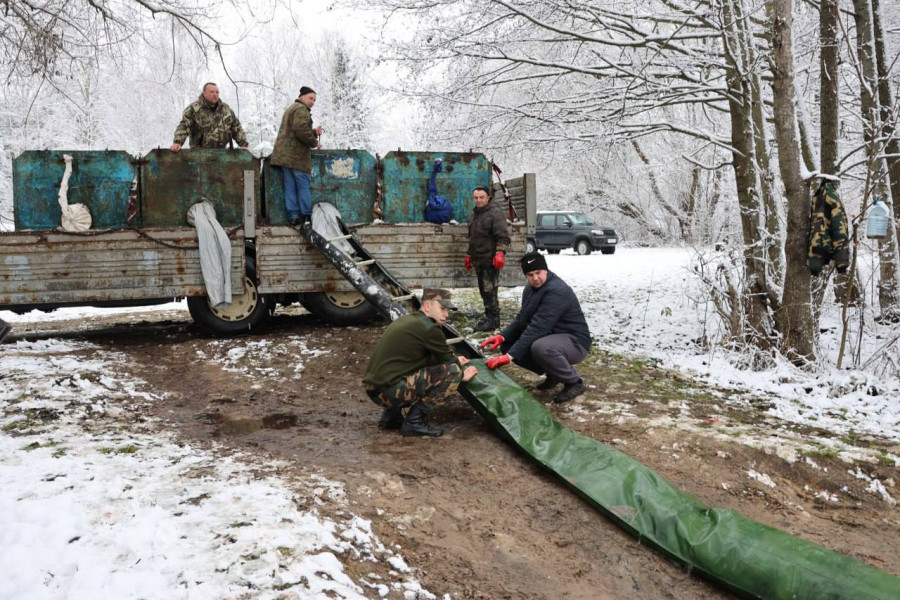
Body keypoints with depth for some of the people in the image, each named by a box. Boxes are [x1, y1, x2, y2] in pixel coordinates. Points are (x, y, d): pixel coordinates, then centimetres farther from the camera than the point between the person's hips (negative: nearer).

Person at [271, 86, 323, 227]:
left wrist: (314, 132, 13)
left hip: (283, 155, 9)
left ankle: (293, 217, 4)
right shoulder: (301, 109, -8)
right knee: (303, 185, -3)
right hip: (296, 155, -9)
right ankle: (306, 216, -1)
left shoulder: (291, 108, 26)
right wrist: (314, 142, -9)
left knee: (290, 186, 5)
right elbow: (301, 131, -23)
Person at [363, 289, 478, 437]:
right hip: (390, 390, -9)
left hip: (374, 389, 9)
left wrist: (454, 359, 30)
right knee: (453, 371, -9)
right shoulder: (429, 328, -10)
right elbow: (446, 360, 1)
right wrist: (461, 375, 20)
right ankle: (414, 421, -5)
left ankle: (391, 414, 19)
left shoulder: (407, 320, 17)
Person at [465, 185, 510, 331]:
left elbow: (503, 236, -17)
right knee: (483, 290, 13)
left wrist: (500, 253, -27)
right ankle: (489, 317, 22)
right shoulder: (473, 214, 18)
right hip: (478, 260, 9)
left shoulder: (495, 212, -10)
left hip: (491, 260, -9)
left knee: (489, 290, -10)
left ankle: (493, 319, -3)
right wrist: (469, 255, 29)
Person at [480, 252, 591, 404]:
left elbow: (537, 328, -33)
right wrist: (502, 336, -15)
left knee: (540, 347, -39)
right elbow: (522, 319, 5)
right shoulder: (531, 289, 4)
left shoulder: (557, 291, -26)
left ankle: (574, 383, -12)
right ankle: (554, 374, 11)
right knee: (507, 345, -2)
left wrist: (510, 356, -37)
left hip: (575, 342, -9)